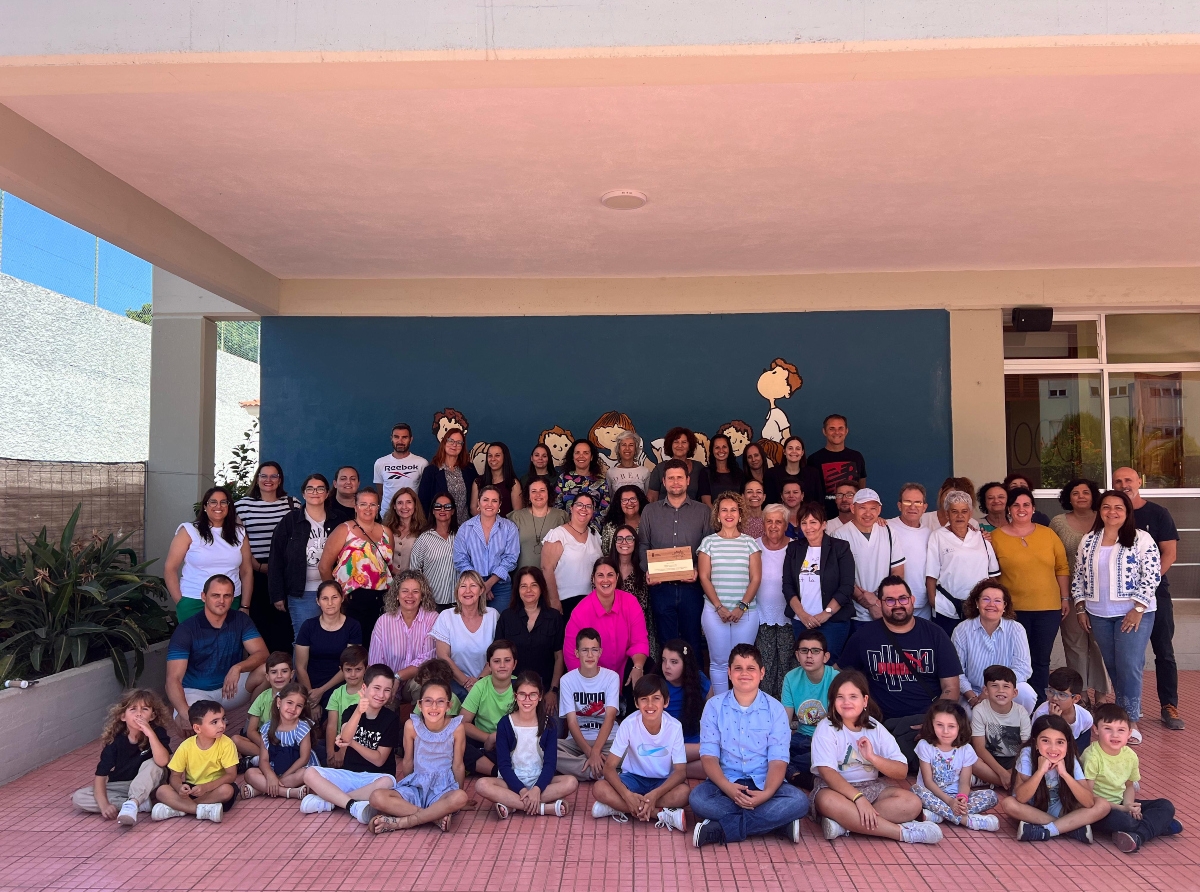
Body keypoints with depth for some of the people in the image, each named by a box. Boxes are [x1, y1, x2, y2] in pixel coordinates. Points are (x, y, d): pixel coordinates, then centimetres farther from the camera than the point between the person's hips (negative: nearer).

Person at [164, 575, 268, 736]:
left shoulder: (240, 620, -5)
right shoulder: (185, 630, -15)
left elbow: (262, 653, -14)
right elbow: (173, 679, -22)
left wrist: (238, 668, -36)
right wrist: (185, 713, -40)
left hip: (230, 686, 3)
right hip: (196, 692, -3)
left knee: (267, 670, -25)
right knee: (187, 726, -36)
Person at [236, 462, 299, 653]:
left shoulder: (292, 504, 8)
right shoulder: (243, 505, 5)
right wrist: (259, 567, -6)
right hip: (255, 574, 0)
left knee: (283, 621, -2)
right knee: (257, 621, 0)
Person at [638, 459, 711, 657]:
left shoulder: (703, 512, 4)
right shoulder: (650, 511, 8)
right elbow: (643, 545, 6)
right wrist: (647, 570, -10)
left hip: (691, 586, -1)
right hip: (661, 587, 1)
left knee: (692, 639, 9)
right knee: (666, 641, 10)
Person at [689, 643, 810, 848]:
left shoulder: (775, 709, 0)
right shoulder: (714, 706, 0)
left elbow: (778, 760, -6)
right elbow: (708, 756, -5)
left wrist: (766, 793, -26)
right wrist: (728, 788, -25)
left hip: (762, 783, 0)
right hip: (725, 782, 0)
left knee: (799, 801, -27)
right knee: (697, 798, -31)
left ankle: (719, 829, -26)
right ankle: (778, 823, -23)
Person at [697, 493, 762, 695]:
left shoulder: (750, 543, 7)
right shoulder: (708, 542, 6)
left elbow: (755, 578, 3)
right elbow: (704, 578, 1)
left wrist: (742, 607, -8)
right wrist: (720, 607, -8)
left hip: (746, 612, 1)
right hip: (715, 611, 0)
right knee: (718, 661, 2)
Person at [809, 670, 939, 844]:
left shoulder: (875, 728, 0)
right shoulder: (826, 728, -11)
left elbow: (901, 771, -4)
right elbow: (827, 771, -22)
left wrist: (872, 757, -21)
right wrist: (859, 798, -33)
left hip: (871, 788, 4)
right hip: (834, 787, -4)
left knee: (912, 802, -20)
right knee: (828, 801, -39)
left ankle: (844, 823, -28)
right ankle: (904, 832, -30)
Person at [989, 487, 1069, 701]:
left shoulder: (1048, 534, 4)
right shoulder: (996, 537, -4)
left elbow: (1062, 568, 9)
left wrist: (1065, 597, 7)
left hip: (1048, 608, 2)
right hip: (1013, 609, -2)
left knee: (1041, 660, 11)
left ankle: (1038, 702, 22)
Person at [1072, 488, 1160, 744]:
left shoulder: (1141, 539, -7)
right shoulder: (1088, 541, 6)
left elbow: (1152, 576, -11)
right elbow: (1079, 576, 11)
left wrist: (1138, 609, -15)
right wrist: (1080, 608, 7)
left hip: (1134, 612, -4)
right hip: (1099, 615, 4)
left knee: (1129, 666, -7)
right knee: (1112, 665, 11)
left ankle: (1132, 720, 3)